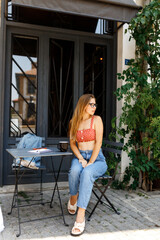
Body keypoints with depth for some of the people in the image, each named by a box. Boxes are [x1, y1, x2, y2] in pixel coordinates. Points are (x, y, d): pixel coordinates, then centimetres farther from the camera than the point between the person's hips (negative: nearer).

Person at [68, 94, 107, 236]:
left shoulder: (96, 120, -1)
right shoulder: (74, 122, 9)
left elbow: (98, 142, -8)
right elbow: (72, 143, 8)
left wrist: (90, 163, -17)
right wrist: (81, 159, -9)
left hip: (97, 158, -2)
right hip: (79, 156, 3)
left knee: (87, 173, -36)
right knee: (75, 170, -34)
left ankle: (80, 218, -36)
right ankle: (73, 199, -4)